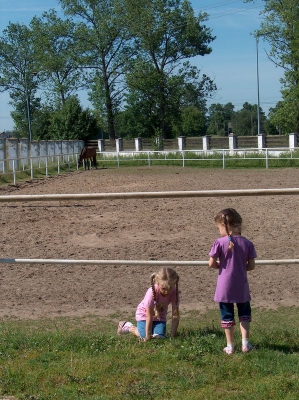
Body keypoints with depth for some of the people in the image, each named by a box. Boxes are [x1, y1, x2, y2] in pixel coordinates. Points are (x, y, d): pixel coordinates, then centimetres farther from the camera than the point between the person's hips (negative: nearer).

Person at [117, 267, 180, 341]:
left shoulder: (174, 292, -28)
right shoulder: (152, 292, -35)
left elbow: (175, 315, -22)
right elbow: (149, 317, -29)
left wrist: (172, 335, -24)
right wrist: (148, 336, -25)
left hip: (160, 315, 3)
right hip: (144, 313, -3)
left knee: (159, 336, -17)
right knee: (144, 336, -16)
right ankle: (129, 327, 11)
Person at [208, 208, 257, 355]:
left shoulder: (220, 243, -13)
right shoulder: (247, 243, -5)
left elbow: (211, 263, -12)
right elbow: (251, 266, -3)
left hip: (224, 286, -2)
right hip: (241, 287, 2)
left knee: (227, 316, 12)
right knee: (244, 314, 21)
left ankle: (230, 346, 17)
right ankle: (245, 343, 16)